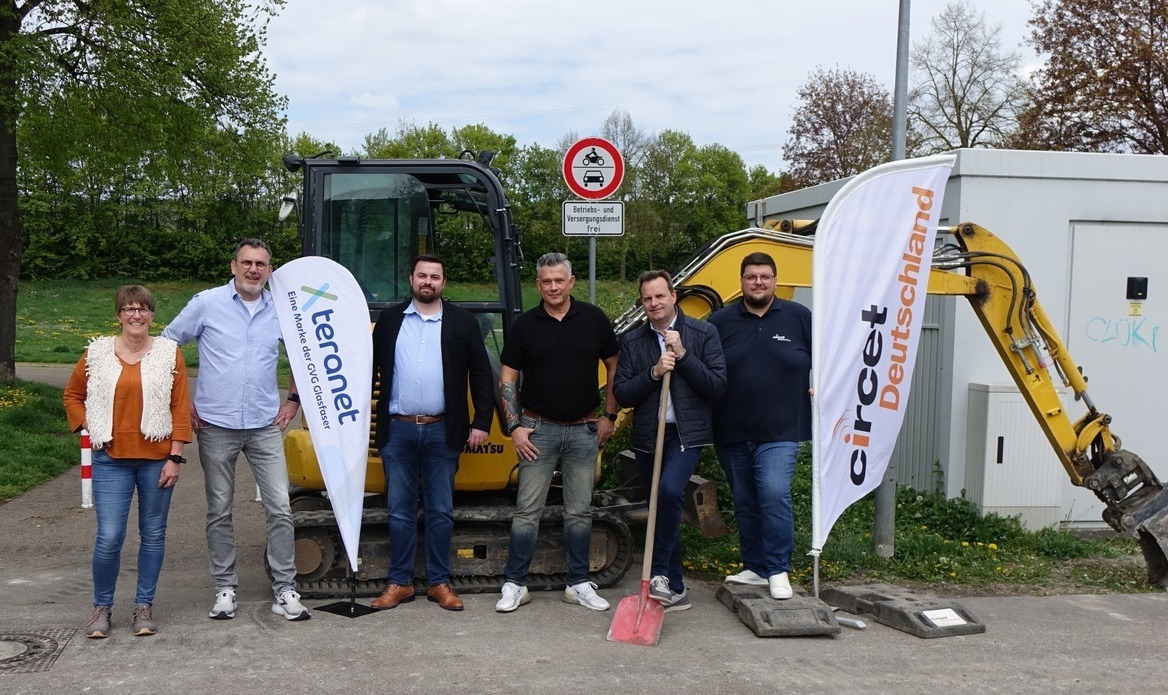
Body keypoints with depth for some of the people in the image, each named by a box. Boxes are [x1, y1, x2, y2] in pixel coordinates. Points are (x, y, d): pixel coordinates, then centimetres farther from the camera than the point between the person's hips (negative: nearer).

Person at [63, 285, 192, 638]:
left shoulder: (169, 352, 1)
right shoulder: (98, 353, 4)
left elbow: (181, 407, -1)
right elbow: (72, 395, 17)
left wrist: (174, 457, -5)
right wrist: (89, 427, 3)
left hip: (157, 458, 0)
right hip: (112, 458, 0)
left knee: (153, 534, 7)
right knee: (109, 537, -4)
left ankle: (144, 606, 21)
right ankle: (102, 607, 16)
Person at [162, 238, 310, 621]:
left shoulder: (281, 310, 4)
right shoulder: (206, 303, -3)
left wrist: (294, 399, 11)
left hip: (265, 426, 2)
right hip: (216, 426, -1)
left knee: (280, 508, -1)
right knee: (219, 512, 8)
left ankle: (285, 590, 8)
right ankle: (225, 589, 20)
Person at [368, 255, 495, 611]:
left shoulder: (462, 322, 4)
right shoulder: (389, 320, 8)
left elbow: (481, 375, 3)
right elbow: (370, 368, 10)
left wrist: (481, 422, -4)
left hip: (442, 432, -1)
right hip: (397, 431, 1)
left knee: (440, 511, 6)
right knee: (400, 511, 7)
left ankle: (439, 582, 16)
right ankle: (400, 582, 17)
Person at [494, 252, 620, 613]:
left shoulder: (593, 318, 2)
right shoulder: (525, 324, 0)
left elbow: (614, 366, 9)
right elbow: (507, 378, 3)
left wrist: (610, 415, 5)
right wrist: (515, 427, -4)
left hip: (583, 431, 1)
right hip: (538, 430, -1)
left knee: (580, 512, 8)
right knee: (527, 510, 1)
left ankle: (579, 584, 20)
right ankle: (514, 584, 11)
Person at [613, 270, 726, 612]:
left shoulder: (703, 333, 1)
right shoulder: (632, 341, 7)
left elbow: (717, 385, -7)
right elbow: (621, 394, 1)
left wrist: (683, 355, -15)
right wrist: (654, 372, -14)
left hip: (687, 433, -3)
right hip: (647, 436, 4)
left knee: (670, 491, -27)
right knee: (663, 509, 10)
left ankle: (662, 574, -15)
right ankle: (675, 590, 21)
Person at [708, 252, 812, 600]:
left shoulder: (799, 317, 2)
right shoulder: (720, 321, 4)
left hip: (780, 431, -3)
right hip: (732, 434, 3)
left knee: (775, 495, -17)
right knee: (745, 504, 12)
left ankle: (778, 571, -4)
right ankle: (755, 568, 25)